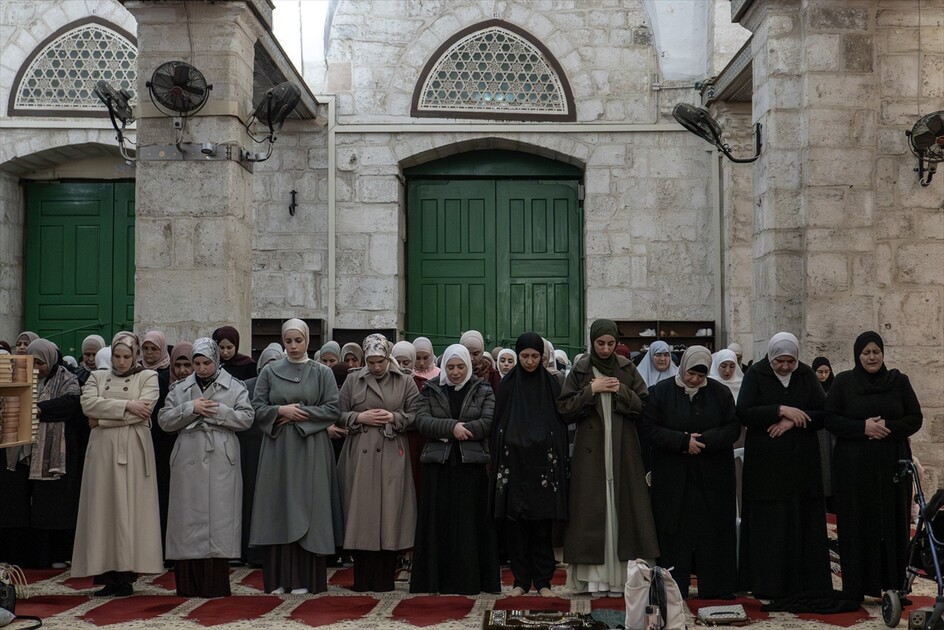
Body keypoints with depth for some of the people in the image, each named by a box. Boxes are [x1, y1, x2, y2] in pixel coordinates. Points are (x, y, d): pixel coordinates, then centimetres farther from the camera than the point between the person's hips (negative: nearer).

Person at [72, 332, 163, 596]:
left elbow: (142, 411, -8)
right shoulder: (97, 377, 16)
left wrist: (102, 419, -6)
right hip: (102, 450, 3)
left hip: (133, 449, -3)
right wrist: (126, 405, -9)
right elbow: (88, 404, -2)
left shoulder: (148, 377, 7)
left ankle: (126, 574, -2)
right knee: (103, 507, -1)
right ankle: (108, 572, 2)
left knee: (130, 507, -5)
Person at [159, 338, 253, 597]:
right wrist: (191, 408, -8)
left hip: (221, 462, -2)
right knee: (188, 520, 1)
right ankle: (189, 585, 6)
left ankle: (216, 584, 2)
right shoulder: (180, 388, 14)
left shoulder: (234, 387, 7)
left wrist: (218, 411, -12)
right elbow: (164, 420, 5)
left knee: (218, 519, -3)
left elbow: (246, 418, -2)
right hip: (188, 462, 2)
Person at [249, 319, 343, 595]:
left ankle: (303, 579, 3)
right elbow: (257, 408, 4)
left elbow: (333, 409, -2)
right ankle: (277, 579, 7)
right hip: (277, 448, 2)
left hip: (310, 450, -1)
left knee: (306, 509, -2)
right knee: (278, 510, 1)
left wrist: (300, 414, -10)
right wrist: (281, 410, -12)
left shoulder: (322, 373, 4)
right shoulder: (269, 371, 9)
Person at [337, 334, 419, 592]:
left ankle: (384, 578, 7)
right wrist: (359, 417, -7)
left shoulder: (405, 381, 7)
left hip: (392, 456, -1)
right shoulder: (353, 381, 10)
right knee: (361, 514, 0)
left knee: (389, 513, -2)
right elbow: (339, 414, 10)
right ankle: (362, 579, 8)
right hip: (360, 455, 1)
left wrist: (394, 418, -11)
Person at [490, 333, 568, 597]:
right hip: (514, 464, 1)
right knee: (515, 524, 2)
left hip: (543, 464, 0)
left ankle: (543, 580, 11)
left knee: (543, 525, 1)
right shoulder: (507, 385, 5)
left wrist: (559, 463, -2)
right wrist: (499, 463, 0)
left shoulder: (552, 384, 4)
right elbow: (499, 425, 6)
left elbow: (561, 426, 5)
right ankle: (521, 579, 12)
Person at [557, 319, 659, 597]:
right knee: (592, 509, -4)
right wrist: (591, 391, -11)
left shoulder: (627, 369, 9)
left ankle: (623, 575, 5)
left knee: (623, 507, -1)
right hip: (591, 450, -1)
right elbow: (565, 409, -2)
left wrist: (621, 391, -9)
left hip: (623, 449, 1)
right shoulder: (580, 371, 5)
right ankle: (594, 576, 0)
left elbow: (644, 406, 5)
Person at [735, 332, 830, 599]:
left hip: (802, 463, 3)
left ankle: (806, 585, 8)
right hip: (765, 464, -3)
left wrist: (793, 422, -13)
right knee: (768, 526, -3)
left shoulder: (806, 375, 8)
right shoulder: (755, 375, 0)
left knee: (803, 524, 2)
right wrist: (781, 410, -17)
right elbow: (744, 413, -10)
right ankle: (767, 586, 2)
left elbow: (822, 414, 2)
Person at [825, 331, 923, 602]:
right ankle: (855, 589, 5)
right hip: (854, 467, -1)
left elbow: (915, 418, 4)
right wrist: (863, 427, -15)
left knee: (892, 524, 1)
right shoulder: (843, 382, 3)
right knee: (856, 526, -1)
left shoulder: (899, 381, 7)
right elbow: (829, 418, -2)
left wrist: (888, 427, -13)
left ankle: (894, 586, 10)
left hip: (892, 466, 1)